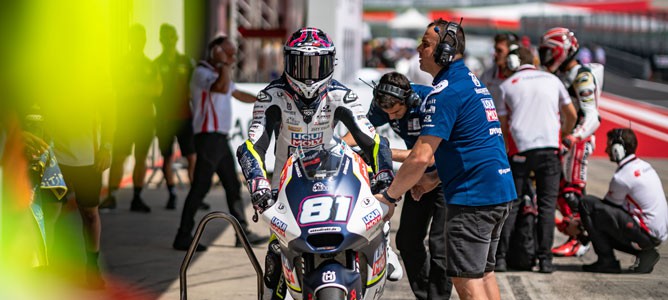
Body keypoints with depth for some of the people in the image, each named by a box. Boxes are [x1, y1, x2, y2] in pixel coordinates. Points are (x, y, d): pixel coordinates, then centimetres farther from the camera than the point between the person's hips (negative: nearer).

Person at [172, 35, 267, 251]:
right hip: (208, 137, -10)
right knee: (200, 187, -10)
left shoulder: (220, 73, 20)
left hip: (220, 138, 10)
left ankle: (243, 234, 15)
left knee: (233, 186, 10)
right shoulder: (202, 72, -11)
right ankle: (183, 237, -7)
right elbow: (222, 88, -29)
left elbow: (237, 94, 32)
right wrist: (225, 65, -19)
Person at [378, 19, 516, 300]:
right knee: (484, 273, 17)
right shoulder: (473, 81, 15)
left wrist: (389, 196, -10)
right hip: (500, 191, 10)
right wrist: (434, 179, 19)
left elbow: (421, 157, -21)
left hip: (472, 197, -10)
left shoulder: (446, 92, -16)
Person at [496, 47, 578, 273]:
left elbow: (503, 126, 9)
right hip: (549, 148, 1)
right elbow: (572, 115, 19)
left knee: (511, 204, 6)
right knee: (547, 205, 3)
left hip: (521, 150, 0)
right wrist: (565, 134, 37)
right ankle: (545, 258, -2)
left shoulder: (507, 85, 8)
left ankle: (501, 256, 1)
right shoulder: (552, 80, 13)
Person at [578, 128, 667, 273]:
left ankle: (607, 261, -10)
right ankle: (644, 254, 10)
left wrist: (583, 224, 15)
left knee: (587, 203, -11)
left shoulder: (622, 177, -16)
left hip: (646, 234, -9)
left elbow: (607, 206, -1)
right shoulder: (644, 166, 13)